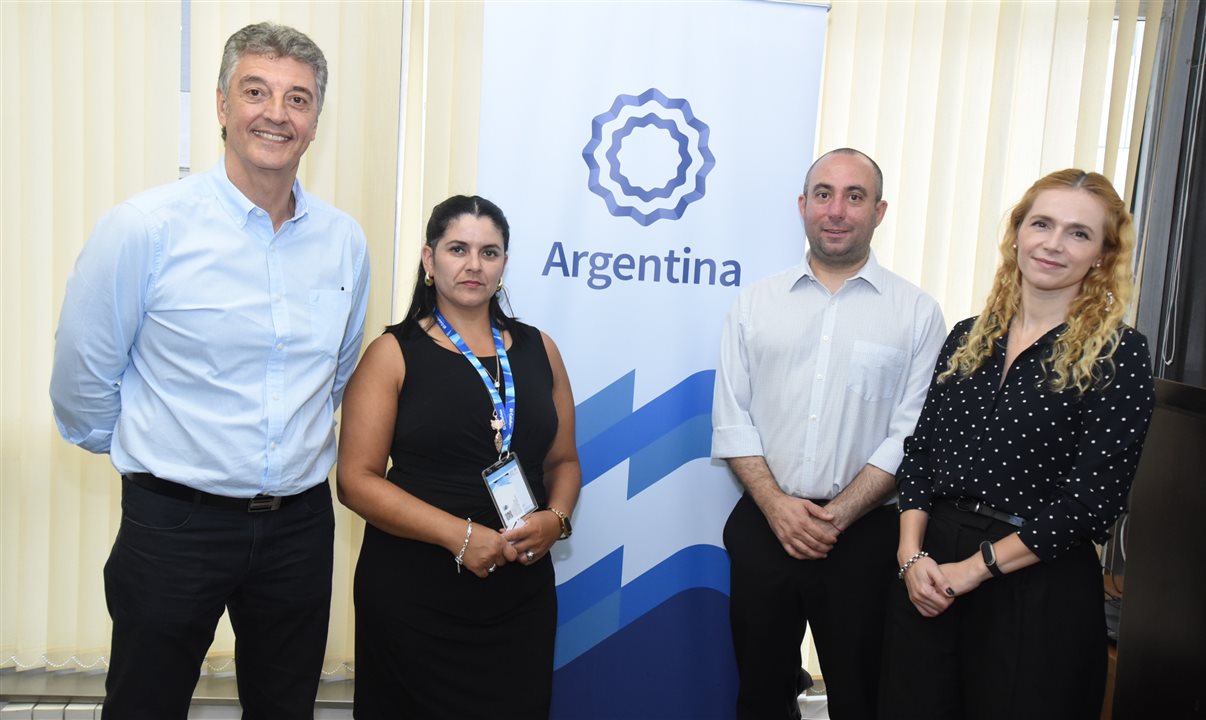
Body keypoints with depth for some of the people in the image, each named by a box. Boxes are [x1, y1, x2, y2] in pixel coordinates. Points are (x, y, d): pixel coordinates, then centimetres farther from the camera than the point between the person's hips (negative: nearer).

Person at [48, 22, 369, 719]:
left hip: (302, 523, 4)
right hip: (175, 523, -3)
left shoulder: (344, 239, 0)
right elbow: (84, 375, -4)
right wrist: (140, 452, 9)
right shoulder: (147, 227, -13)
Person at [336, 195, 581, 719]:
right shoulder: (394, 354, -2)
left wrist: (555, 519, -8)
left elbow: (563, 460, 13)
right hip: (413, 596, -3)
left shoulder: (538, 349, 8)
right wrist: (460, 535, -18)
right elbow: (356, 479, -9)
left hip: (520, 591, 3)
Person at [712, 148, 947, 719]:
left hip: (863, 536, -1)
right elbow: (732, 419, 1)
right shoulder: (755, 303, 5)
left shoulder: (917, 313, -1)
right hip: (763, 527, 2)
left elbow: (910, 435, -6)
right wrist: (777, 506, -10)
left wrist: (837, 516, -13)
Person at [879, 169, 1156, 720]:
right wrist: (912, 554, -7)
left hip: (1039, 586, -4)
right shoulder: (968, 338, 7)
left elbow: (1094, 498, -13)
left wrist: (975, 567, -13)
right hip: (926, 576, 4)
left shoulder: (1117, 355, -7)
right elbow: (920, 451, 7)